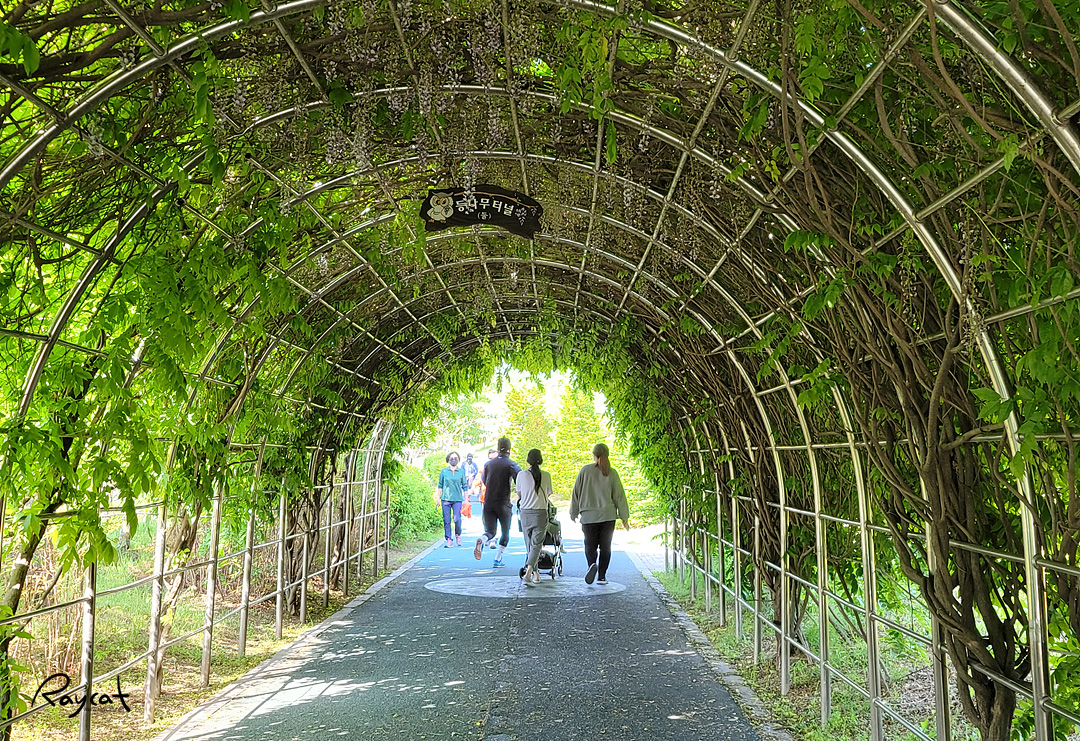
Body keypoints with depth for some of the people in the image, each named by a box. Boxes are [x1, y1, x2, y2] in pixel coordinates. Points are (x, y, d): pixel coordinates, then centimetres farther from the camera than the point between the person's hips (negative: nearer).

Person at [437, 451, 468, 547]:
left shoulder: (461, 471, 7)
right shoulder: (444, 471, 6)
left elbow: (464, 486, 11)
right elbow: (440, 485, 11)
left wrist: (466, 499, 9)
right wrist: (438, 499, 8)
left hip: (457, 499, 0)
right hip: (446, 498, 1)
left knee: (457, 519, -11)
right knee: (446, 520, 0)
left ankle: (458, 535, 15)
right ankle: (448, 539, 9)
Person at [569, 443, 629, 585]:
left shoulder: (585, 471, -3)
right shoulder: (612, 473, -1)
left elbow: (576, 493, 1)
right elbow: (619, 496, 0)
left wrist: (573, 513, 12)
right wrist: (624, 517, 7)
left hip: (589, 515, -1)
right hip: (608, 515, 1)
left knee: (590, 545, 9)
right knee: (605, 546, 9)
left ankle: (592, 564, -19)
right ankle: (602, 576, 6)